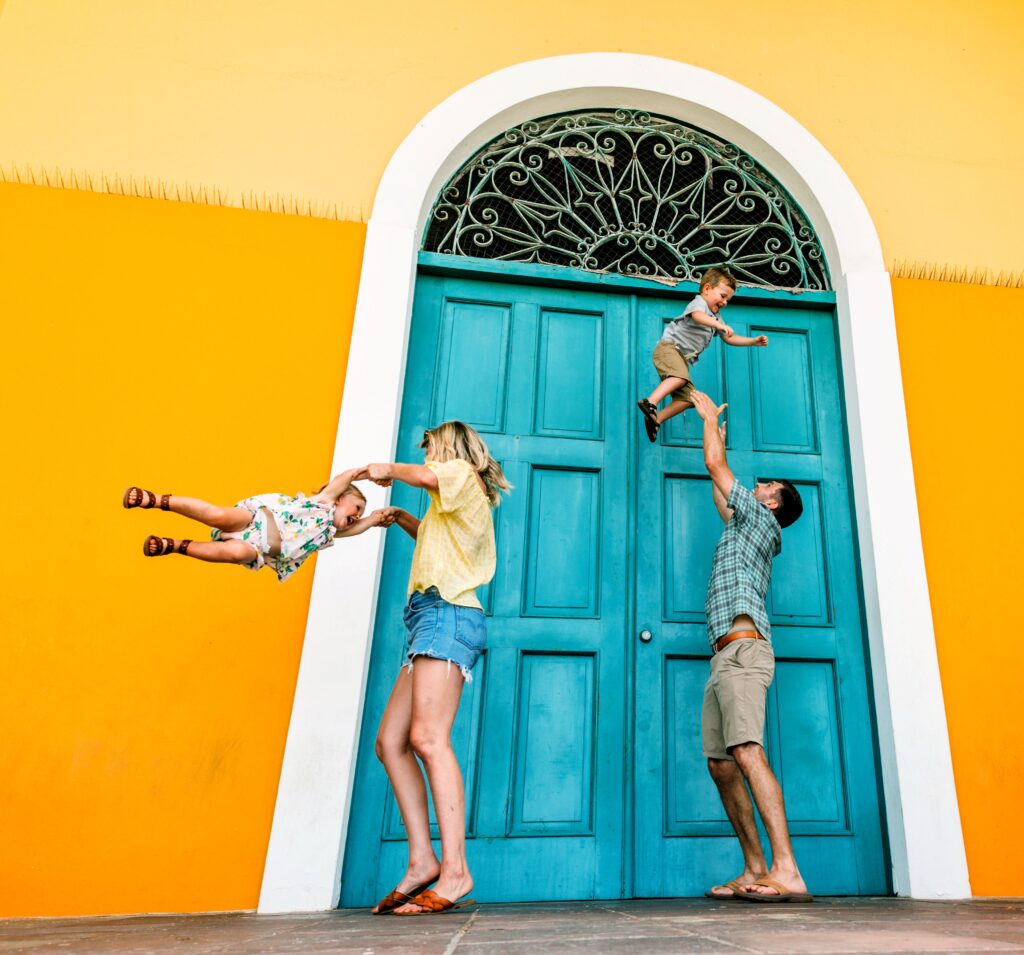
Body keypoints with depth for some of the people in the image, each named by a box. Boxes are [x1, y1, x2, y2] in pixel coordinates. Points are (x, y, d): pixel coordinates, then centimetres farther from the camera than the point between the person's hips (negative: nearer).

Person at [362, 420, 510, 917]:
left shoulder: (463, 475, 8)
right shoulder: (456, 503, 33)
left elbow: (426, 475, -13)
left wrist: (387, 469, 4)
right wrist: (407, 522, 33)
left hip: (447, 612, -10)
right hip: (432, 621, 10)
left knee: (427, 738, -18)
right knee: (390, 741, 3)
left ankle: (455, 870, -17)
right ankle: (421, 859, 3)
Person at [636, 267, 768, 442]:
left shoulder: (716, 317, 27)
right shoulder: (699, 303, -3)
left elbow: (729, 338, 32)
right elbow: (697, 315, -29)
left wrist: (754, 341, 22)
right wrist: (720, 325, -45)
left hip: (683, 358, 9)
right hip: (669, 346, -9)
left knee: (688, 397, -3)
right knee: (680, 377, -38)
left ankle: (655, 419, -6)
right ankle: (650, 402, -45)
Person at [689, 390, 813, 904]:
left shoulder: (760, 518, 8)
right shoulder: (744, 526, 29)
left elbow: (715, 466, 8)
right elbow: (719, 495, 43)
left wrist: (710, 416, 24)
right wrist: (715, 429, 52)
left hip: (743, 649, -9)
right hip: (725, 659, 9)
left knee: (747, 752, -21)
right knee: (721, 763, 2)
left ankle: (787, 872, -24)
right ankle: (755, 870, 5)